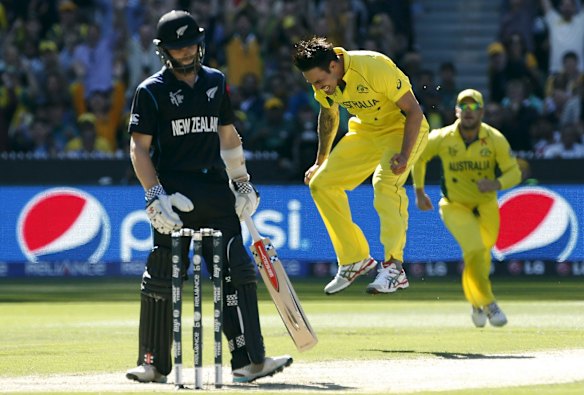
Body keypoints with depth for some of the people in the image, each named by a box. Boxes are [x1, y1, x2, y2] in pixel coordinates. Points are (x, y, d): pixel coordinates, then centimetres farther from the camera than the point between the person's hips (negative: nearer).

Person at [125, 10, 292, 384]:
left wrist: (242, 182, 18)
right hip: (174, 193, -4)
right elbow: (140, 147, -4)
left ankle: (249, 360, -9)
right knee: (162, 280, -2)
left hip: (216, 192, 4)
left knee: (238, 274, -6)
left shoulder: (216, 82, 14)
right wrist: (155, 195, -14)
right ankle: (154, 364, 9)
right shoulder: (151, 91, 0)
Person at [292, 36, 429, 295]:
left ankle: (394, 269, -33)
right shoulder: (323, 81, -10)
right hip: (366, 131, 7)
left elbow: (414, 111, -25)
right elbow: (328, 115, 12)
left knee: (386, 182, -32)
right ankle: (355, 259, 8)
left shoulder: (374, 67, -31)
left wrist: (404, 155, -35)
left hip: (404, 128, -7)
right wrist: (320, 162, 18)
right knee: (321, 183, -2)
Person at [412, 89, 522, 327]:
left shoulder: (495, 139, -18)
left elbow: (514, 173, -16)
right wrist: (419, 192, 5)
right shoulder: (442, 138, -18)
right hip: (455, 206, -2)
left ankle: (475, 301, 40)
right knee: (475, 250, -20)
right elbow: (418, 157, 2)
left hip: (486, 206, 2)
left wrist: (496, 184, -36)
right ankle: (488, 303, -5)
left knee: (482, 256, 12)